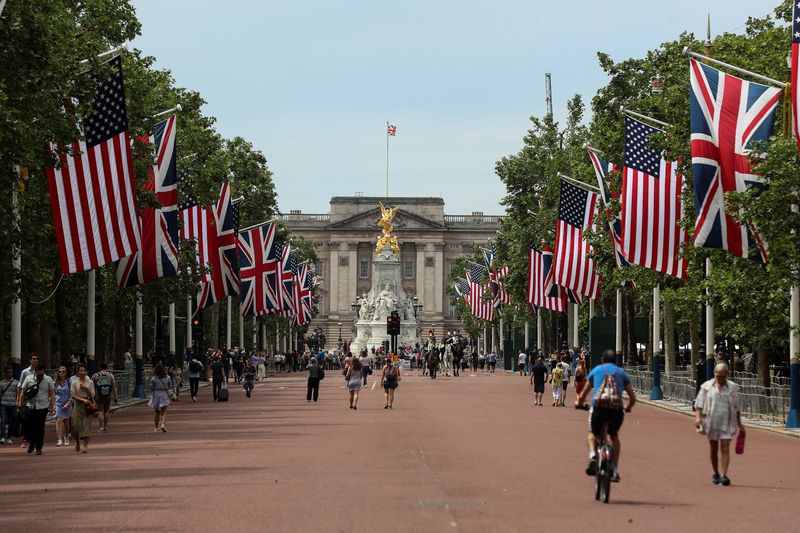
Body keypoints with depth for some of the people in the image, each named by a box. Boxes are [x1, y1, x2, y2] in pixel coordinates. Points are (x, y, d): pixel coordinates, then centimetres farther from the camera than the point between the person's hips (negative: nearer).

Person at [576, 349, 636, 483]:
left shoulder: (596, 370, 20)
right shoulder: (621, 372, 20)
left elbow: (583, 394, 23)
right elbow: (633, 398, 17)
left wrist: (579, 403, 44)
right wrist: (628, 408, 38)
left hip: (598, 408, -1)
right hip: (617, 410, 1)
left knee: (592, 434, 29)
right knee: (614, 436, 30)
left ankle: (593, 456, -1)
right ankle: (615, 471, 23)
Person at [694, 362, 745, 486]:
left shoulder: (732, 388, 5)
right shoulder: (707, 387, 2)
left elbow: (736, 407, 11)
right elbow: (699, 404, 0)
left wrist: (739, 424, 12)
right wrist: (698, 417, -15)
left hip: (727, 422, -1)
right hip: (711, 422, 1)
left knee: (725, 448, -11)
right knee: (714, 449, 11)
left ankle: (723, 475, -17)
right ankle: (716, 474, 27)